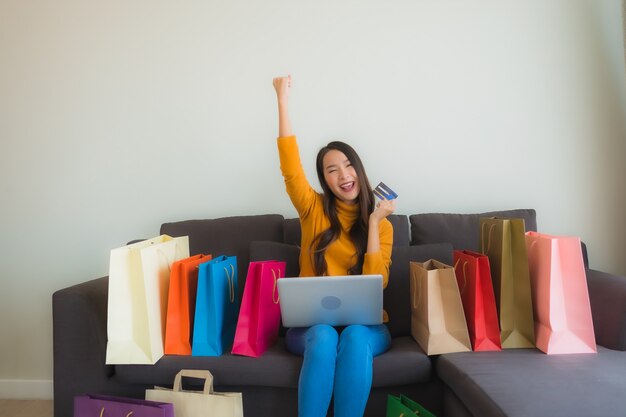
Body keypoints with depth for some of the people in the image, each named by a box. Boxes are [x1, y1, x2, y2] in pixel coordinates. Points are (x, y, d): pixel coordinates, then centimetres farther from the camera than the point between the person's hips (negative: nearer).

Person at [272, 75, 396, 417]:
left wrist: (373, 221, -11)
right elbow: (290, 164, -10)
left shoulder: (381, 224, 5)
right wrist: (283, 98, -12)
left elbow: (377, 283, -8)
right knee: (324, 338, -34)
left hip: (364, 322, 1)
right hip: (311, 320, 0)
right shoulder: (314, 209, 5)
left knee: (355, 338, -33)